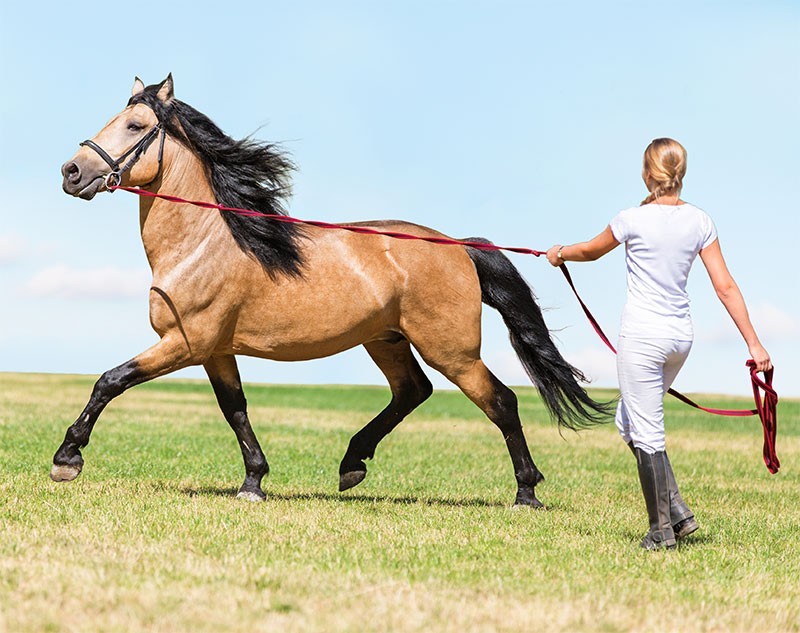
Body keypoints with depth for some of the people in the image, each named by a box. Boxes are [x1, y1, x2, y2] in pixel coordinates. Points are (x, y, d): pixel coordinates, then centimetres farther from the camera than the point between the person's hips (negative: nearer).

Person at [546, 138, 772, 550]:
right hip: (681, 336, 6)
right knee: (629, 422, 21)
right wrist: (753, 344, 1)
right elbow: (726, 287, -1)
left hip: (642, 336, -6)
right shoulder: (699, 222, 1)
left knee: (646, 433, 1)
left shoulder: (634, 219, -11)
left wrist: (560, 254, 31)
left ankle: (662, 529, 3)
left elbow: (592, 251, 9)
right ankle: (677, 511, 15)